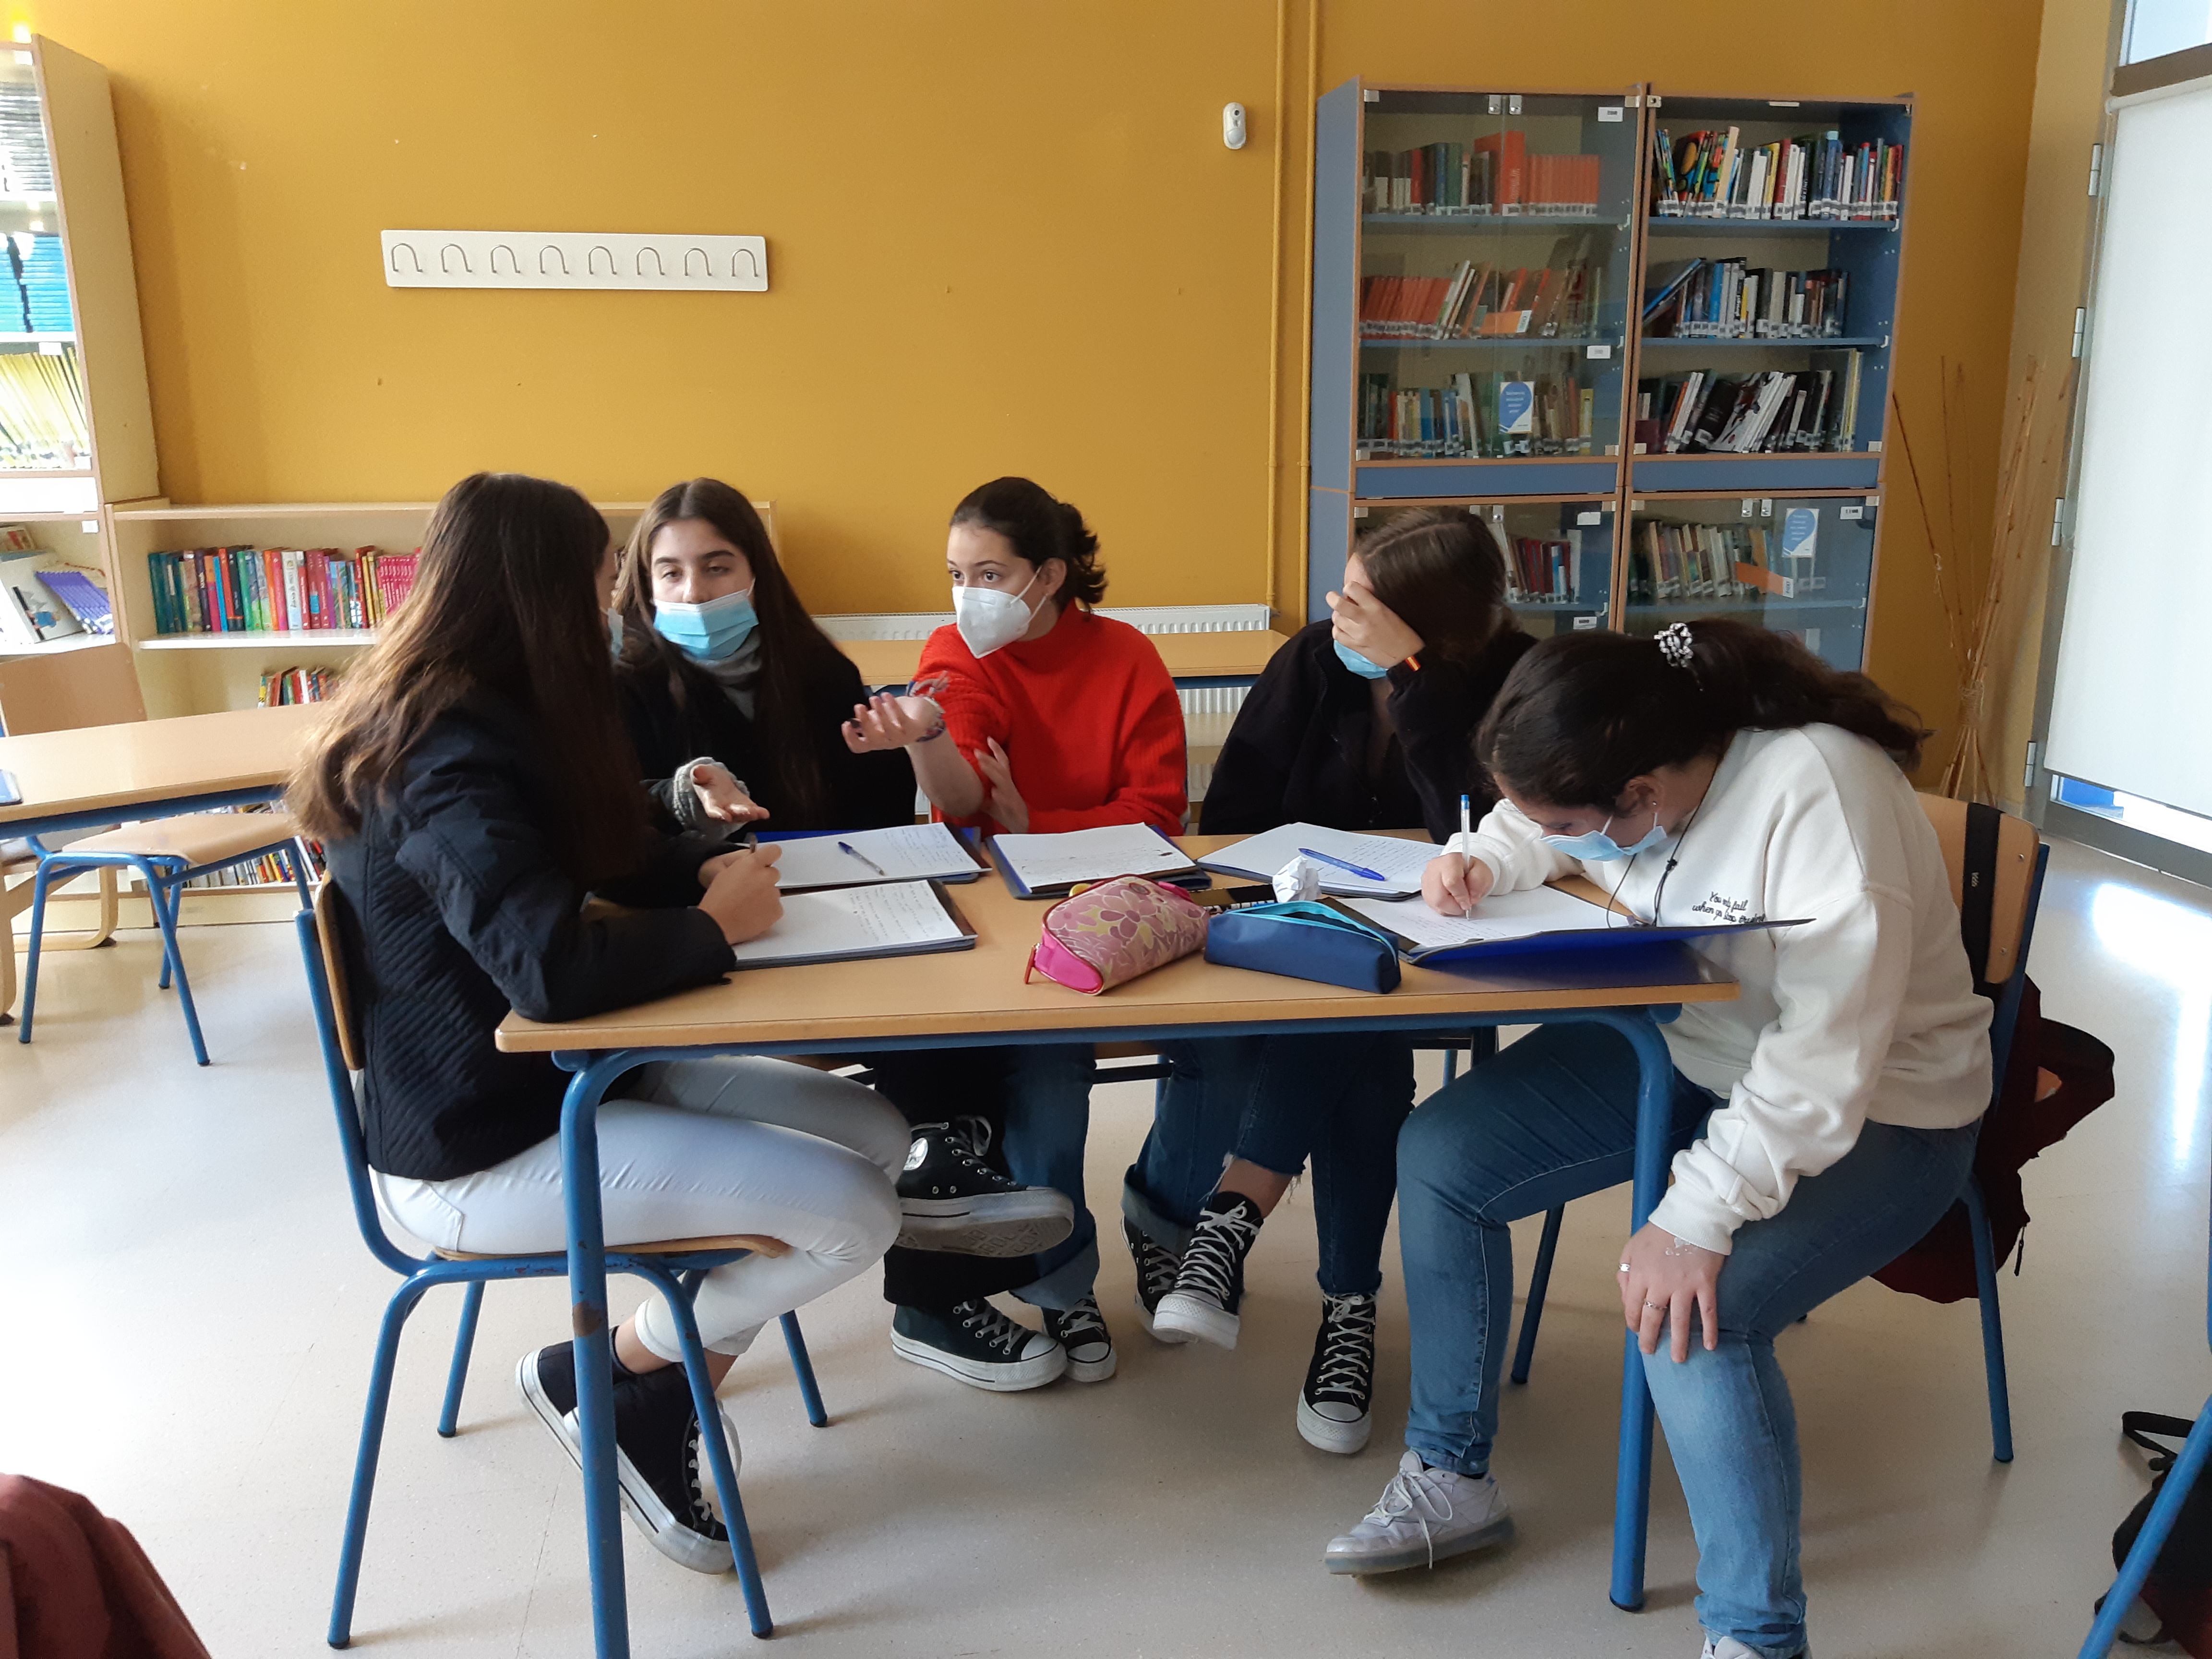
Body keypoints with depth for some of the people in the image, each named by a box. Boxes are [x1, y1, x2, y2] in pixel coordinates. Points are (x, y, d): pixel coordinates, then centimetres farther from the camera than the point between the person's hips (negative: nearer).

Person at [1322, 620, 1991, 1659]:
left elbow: (1826, 1057, -33)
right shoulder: (1621, 761, -11)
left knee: (1689, 1319, -30)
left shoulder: (1819, 792, -33)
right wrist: (1478, 864, -11)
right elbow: (1530, 831, 12)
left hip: (1875, 1107, -7)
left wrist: (1698, 1218, -34)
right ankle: (1450, 1480, 12)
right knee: (1439, 1155, -6)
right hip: (1676, 1045, 7)